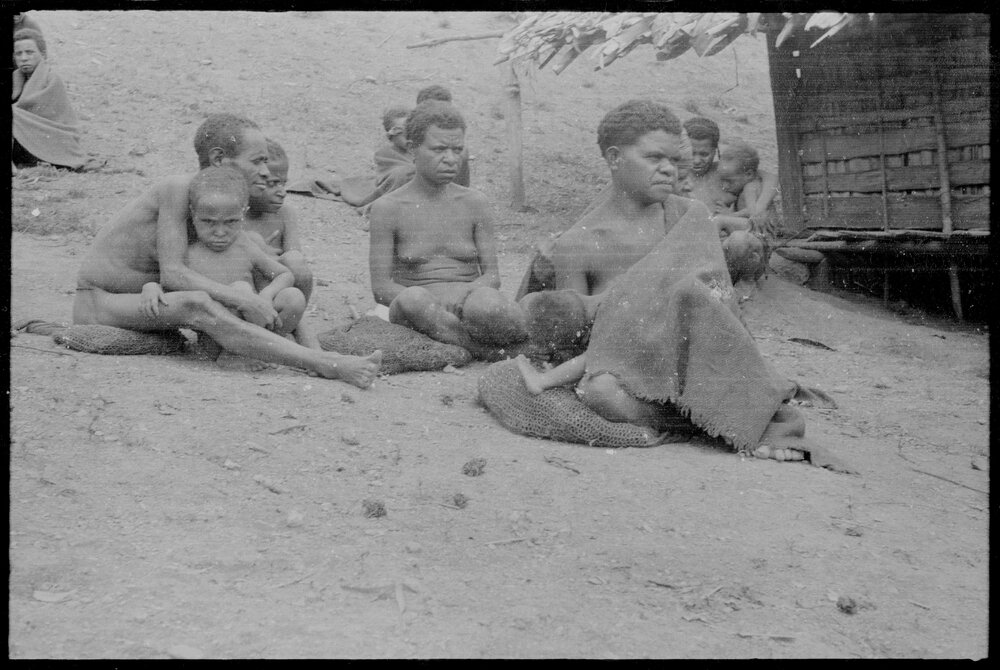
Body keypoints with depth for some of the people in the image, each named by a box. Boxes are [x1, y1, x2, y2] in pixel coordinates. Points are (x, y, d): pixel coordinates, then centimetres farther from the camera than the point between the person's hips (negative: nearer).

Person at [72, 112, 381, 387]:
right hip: (96, 305, -8)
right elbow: (172, 274, -27)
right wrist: (247, 301, -31)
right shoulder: (178, 188, -20)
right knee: (199, 305, -36)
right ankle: (326, 365, -42)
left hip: (141, 301, 8)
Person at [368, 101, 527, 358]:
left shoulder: (474, 203, 9)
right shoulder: (387, 208, 3)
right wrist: (426, 299, -21)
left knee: (485, 306, -37)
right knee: (413, 300, -38)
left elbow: (492, 275, 7)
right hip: (418, 316, 0)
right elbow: (380, 288, -2)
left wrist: (465, 293, -17)